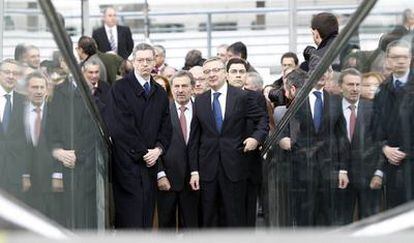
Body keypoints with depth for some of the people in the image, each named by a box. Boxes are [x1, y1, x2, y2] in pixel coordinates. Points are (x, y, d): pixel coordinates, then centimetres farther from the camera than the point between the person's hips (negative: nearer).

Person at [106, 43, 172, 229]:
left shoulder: (160, 93, 15)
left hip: (149, 164, 6)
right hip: (127, 164, -6)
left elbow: (166, 128, 15)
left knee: (146, 220, 5)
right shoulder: (120, 88, -4)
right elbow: (120, 127, -11)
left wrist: (158, 149, -4)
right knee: (130, 221, -8)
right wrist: (142, 152, -10)